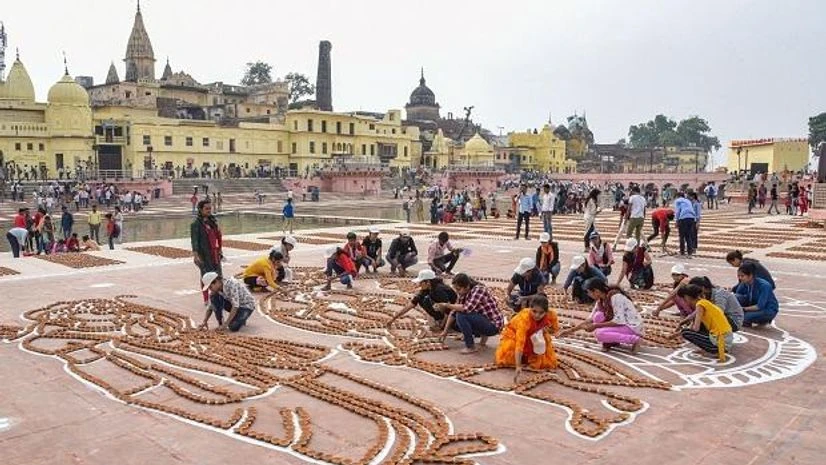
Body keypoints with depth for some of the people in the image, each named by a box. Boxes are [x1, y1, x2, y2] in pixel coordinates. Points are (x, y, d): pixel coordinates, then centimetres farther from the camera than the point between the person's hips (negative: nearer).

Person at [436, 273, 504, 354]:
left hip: (493, 325, -9)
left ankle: (471, 347, -13)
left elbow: (467, 308, -34)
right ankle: (483, 335, 16)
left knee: (461, 315, -24)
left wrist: (446, 305, -26)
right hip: (483, 321, 9)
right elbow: (454, 312, 6)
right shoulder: (464, 293, 3)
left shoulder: (478, 290, -21)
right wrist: (445, 331, 4)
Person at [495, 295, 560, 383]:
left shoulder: (551, 315, -29)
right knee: (507, 358, -21)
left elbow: (555, 330, -5)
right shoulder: (524, 318, -43)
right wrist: (518, 366, -56)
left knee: (546, 362, -8)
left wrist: (546, 330, -29)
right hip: (514, 333, -3)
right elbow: (520, 343, -49)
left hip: (537, 337, 3)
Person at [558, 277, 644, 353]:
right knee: (598, 316, -8)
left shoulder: (616, 297, -22)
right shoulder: (601, 301, 3)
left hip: (633, 326, -8)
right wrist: (572, 330, 7)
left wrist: (596, 326, -22)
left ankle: (634, 339, -15)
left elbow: (618, 321, -26)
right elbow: (590, 319, 10)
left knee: (599, 333, -26)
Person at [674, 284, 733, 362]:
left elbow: (696, 328, -17)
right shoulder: (705, 302, 15)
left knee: (685, 332, -7)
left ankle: (719, 351, -6)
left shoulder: (700, 304, -11)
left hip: (720, 341, -9)